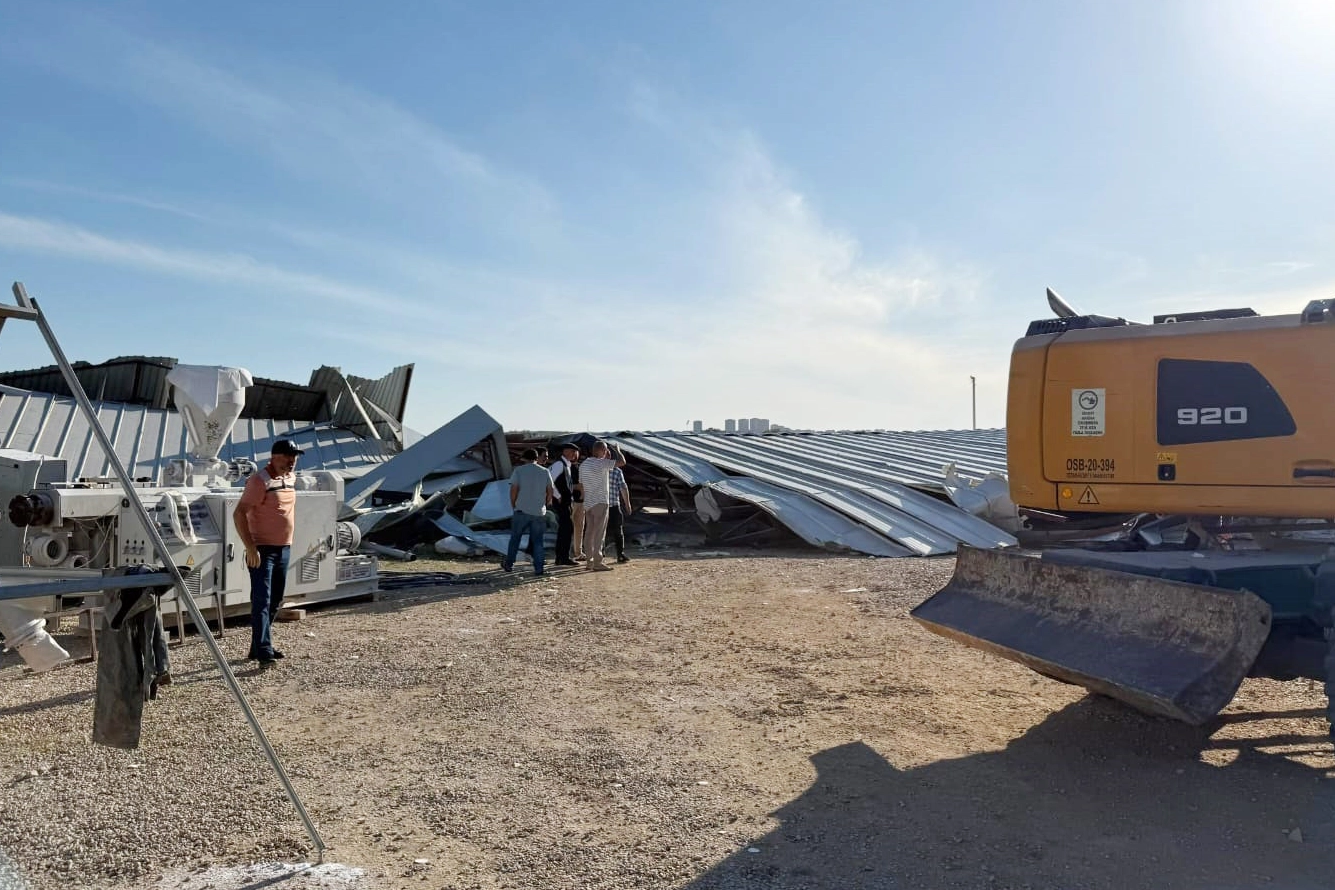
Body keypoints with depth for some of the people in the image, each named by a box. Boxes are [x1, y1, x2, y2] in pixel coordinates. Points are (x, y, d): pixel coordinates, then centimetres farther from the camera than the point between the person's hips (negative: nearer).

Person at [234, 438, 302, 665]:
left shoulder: (291, 478, 9)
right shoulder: (260, 480, -15)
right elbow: (239, 514, -19)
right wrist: (251, 548, -23)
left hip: (284, 549, 8)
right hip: (263, 551, -8)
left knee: (275, 600, 13)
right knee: (262, 600, -9)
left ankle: (258, 646, 23)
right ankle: (263, 651, -10)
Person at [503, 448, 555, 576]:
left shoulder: (519, 470, -1)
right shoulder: (545, 472, 6)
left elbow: (514, 489, -8)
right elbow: (551, 491, 5)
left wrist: (513, 505, 4)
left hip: (521, 510, -2)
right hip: (539, 512, 2)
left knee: (515, 538, 12)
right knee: (538, 541, 6)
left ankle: (509, 564, 21)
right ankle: (538, 569, 3)